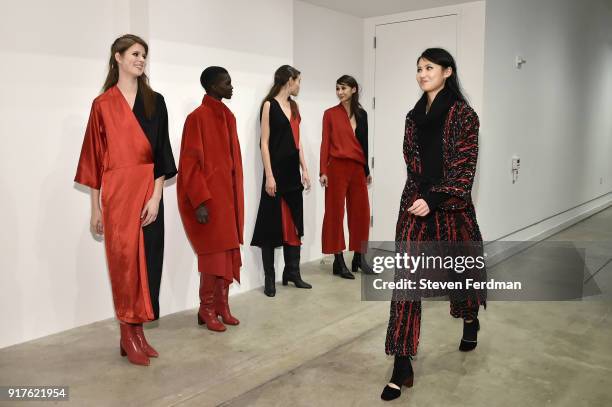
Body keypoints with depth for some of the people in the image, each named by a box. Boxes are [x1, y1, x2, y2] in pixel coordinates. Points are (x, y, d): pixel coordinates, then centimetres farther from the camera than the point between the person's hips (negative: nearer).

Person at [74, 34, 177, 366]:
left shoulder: (155, 101, 8)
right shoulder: (102, 105, 3)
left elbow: (161, 151, 2)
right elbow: (95, 156, 2)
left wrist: (156, 195, -9)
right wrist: (96, 206, -1)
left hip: (149, 190, 2)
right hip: (116, 191, -2)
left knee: (147, 258, 4)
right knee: (124, 261, -1)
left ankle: (138, 331, 16)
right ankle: (128, 335, 10)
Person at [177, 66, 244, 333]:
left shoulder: (228, 116, 12)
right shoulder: (197, 117, -11)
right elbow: (190, 163, -14)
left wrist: (236, 195, 15)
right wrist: (200, 201, -19)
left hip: (228, 195, 8)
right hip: (208, 198, -7)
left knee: (228, 251, 9)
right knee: (214, 253, -2)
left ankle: (222, 306, 20)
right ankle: (207, 310, 12)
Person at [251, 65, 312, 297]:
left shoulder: (294, 107, 14)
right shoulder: (269, 105, -6)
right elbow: (264, 143, -10)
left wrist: (304, 170, 11)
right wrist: (269, 175, -16)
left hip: (293, 171, 7)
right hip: (276, 170, -7)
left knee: (294, 222, 9)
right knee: (273, 224, -1)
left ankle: (292, 272, 19)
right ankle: (270, 278, 7)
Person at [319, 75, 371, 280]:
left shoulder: (362, 114, 12)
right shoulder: (330, 114, 1)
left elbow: (364, 143, 15)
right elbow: (325, 143, -2)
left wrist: (367, 169, 15)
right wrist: (323, 171, -9)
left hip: (357, 167, 4)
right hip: (337, 167, -4)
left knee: (361, 211, 7)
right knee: (336, 212, -1)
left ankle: (358, 257, 19)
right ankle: (339, 261, 4)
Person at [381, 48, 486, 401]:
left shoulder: (463, 115, -6)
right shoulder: (415, 116, 10)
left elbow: (464, 167, -12)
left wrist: (434, 200, -19)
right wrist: (420, 197, 3)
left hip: (451, 206, -3)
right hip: (415, 204, 4)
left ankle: (471, 321, 50)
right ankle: (402, 365, -3)